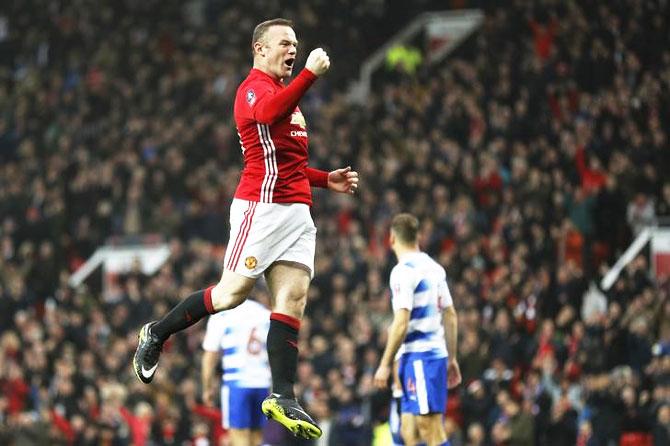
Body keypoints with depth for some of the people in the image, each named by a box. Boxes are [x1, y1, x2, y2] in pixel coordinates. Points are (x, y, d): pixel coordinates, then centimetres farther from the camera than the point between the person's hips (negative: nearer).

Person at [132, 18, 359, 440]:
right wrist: (310, 74, -34)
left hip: (295, 210, 9)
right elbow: (268, 114, -33)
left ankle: (283, 397, -7)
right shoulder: (255, 88, -6)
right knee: (232, 293, -5)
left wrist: (326, 179, 25)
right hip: (262, 206, -9)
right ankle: (156, 335, 16)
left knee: (293, 298, -3)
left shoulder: (283, 92, 25)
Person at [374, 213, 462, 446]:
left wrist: (385, 364, -12)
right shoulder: (434, 267, 14)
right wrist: (452, 359, 23)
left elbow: (401, 324, -17)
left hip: (418, 357, -9)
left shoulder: (404, 271, -11)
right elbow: (451, 317, 18)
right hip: (436, 352, 9)